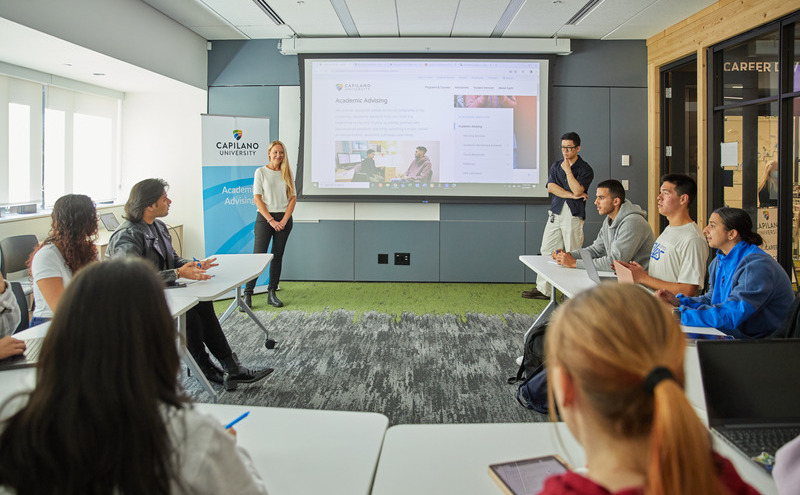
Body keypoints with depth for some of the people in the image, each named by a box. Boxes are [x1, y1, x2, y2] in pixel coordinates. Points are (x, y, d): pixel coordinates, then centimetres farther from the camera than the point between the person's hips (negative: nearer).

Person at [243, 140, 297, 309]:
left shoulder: (287, 173, 10)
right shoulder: (261, 172, 1)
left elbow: (293, 198, 6)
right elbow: (258, 199, -5)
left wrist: (284, 220, -7)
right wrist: (271, 220, -12)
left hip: (284, 219, 3)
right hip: (264, 218, -3)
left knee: (277, 256, 6)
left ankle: (272, 293, 13)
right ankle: (247, 294, -2)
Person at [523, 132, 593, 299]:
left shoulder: (585, 169, -1)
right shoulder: (556, 166, 14)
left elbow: (577, 190, -16)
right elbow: (551, 187, -1)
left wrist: (567, 170, -11)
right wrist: (571, 195, -10)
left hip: (573, 215, -5)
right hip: (555, 213, 5)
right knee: (546, 251, 5)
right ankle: (543, 289, 13)